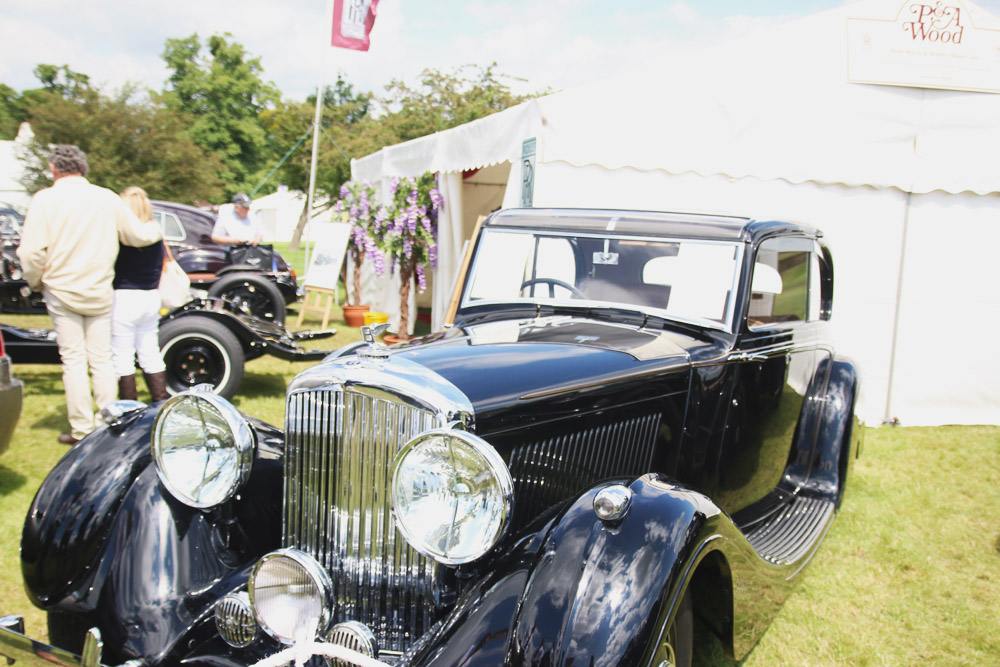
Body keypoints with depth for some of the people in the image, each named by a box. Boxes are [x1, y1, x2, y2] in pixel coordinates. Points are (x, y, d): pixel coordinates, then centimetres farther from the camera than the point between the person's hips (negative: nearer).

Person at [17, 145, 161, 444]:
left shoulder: (45, 199, -7)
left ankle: (82, 429, 7)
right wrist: (155, 228, 27)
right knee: (102, 359, 9)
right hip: (100, 293, 2)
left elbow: (31, 252, -12)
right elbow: (139, 235, 5)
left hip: (62, 293, -2)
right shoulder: (107, 198, -1)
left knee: (74, 361, 4)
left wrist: (36, 282, 6)